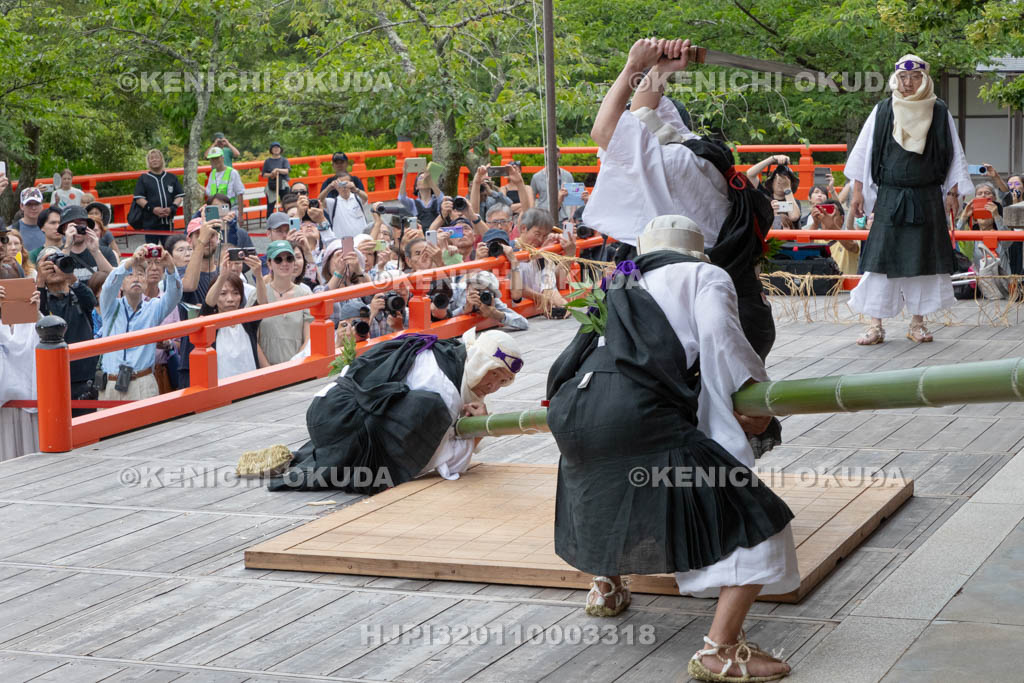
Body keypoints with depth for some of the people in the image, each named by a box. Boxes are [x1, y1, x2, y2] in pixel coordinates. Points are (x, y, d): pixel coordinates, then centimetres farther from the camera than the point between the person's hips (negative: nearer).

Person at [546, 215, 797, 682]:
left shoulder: (621, 288, 33)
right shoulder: (705, 276, 17)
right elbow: (718, 332, -3)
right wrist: (756, 390, 6)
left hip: (567, 413, 7)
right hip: (639, 413, -7)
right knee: (757, 521, -3)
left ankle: (605, 585, 53)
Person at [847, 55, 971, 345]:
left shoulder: (939, 112, 3)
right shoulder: (883, 111, 2)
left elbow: (953, 156, 6)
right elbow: (863, 152, 5)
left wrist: (953, 194, 2)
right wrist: (858, 192, 2)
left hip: (926, 198, 1)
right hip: (889, 197, -1)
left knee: (922, 257, 3)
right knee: (881, 257, -4)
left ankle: (917, 323, 12)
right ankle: (875, 326, -2)